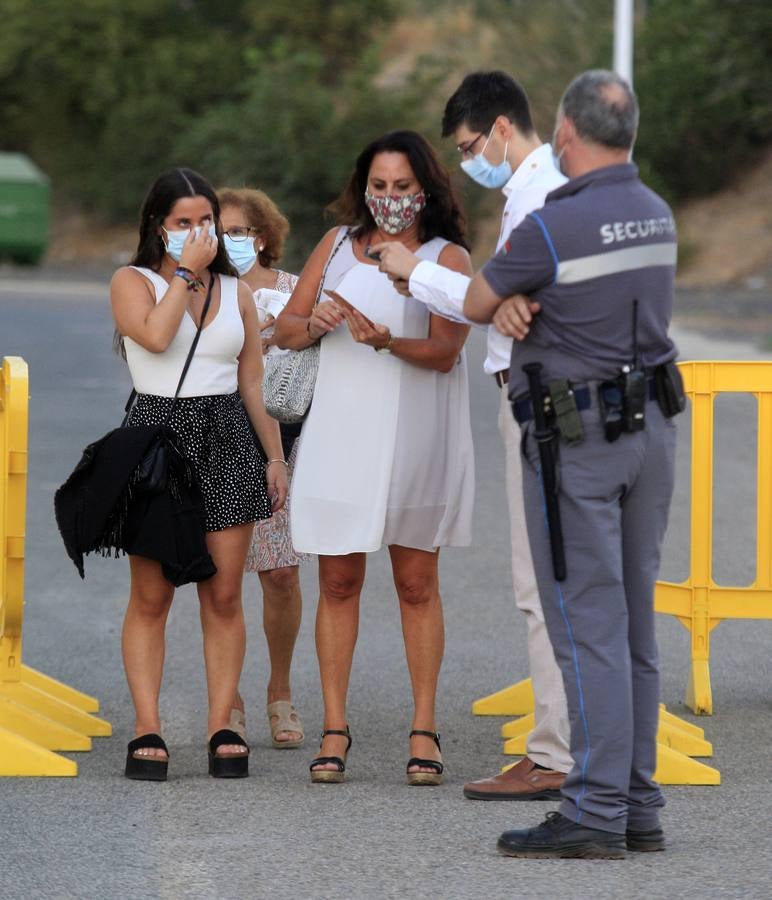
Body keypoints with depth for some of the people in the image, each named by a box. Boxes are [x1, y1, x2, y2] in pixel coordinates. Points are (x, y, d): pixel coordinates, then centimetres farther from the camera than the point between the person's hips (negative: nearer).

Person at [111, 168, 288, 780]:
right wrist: (186, 272, -10)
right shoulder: (133, 282, 3)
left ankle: (223, 727, 2)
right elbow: (156, 336, -18)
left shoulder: (236, 291, 13)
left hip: (227, 440, 3)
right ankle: (148, 730, -3)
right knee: (151, 595, -4)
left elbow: (254, 382, 15)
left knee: (224, 594, 0)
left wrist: (276, 456, 11)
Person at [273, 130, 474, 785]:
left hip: (413, 437, -2)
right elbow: (285, 330, 10)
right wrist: (312, 324, -13)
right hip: (340, 431, 3)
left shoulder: (447, 258, 0)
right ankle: (335, 728, 7)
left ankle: (424, 731, 7)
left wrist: (386, 341, -31)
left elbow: (445, 351, -13)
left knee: (417, 584, 3)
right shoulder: (338, 244, 10)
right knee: (339, 582, 3)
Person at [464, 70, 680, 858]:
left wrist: (503, 303, 18)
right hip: (650, 428, 8)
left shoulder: (553, 227, -18)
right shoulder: (656, 215, 7)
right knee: (634, 623, 11)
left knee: (587, 624, -6)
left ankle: (596, 813, -7)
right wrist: (518, 305, 6)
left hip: (577, 439, -8)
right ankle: (639, 807, 14)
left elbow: (474, 305, -1)